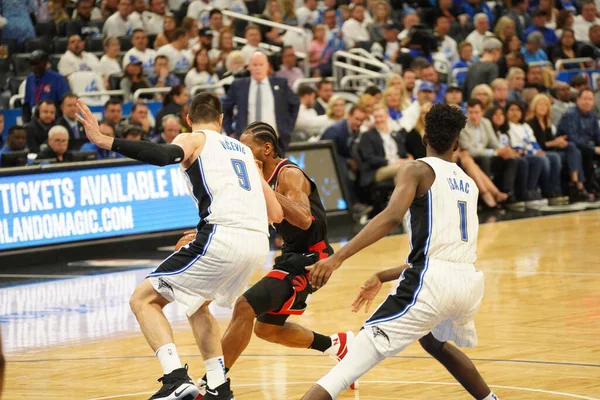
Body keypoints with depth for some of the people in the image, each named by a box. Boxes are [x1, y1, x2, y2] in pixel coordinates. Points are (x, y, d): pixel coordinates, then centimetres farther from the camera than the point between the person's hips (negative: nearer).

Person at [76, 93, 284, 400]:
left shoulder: (195, 139, 10)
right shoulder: (243, 150, 28)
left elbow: (165, 156, -15)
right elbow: (276, 214, 26)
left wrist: (105, 141, -18)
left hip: (223, 238, -7)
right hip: (258, 244, 7)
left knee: (143, 299, 2)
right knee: (196, 303, 31)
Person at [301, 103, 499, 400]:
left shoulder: (417, 169, 4)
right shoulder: (468, 183, 25)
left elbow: (392, 216, -14)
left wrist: (337, 258, -20)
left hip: (434, 280, -6)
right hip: (471, 280, 6)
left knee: (365, 350, -12)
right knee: (434, 341, 37)